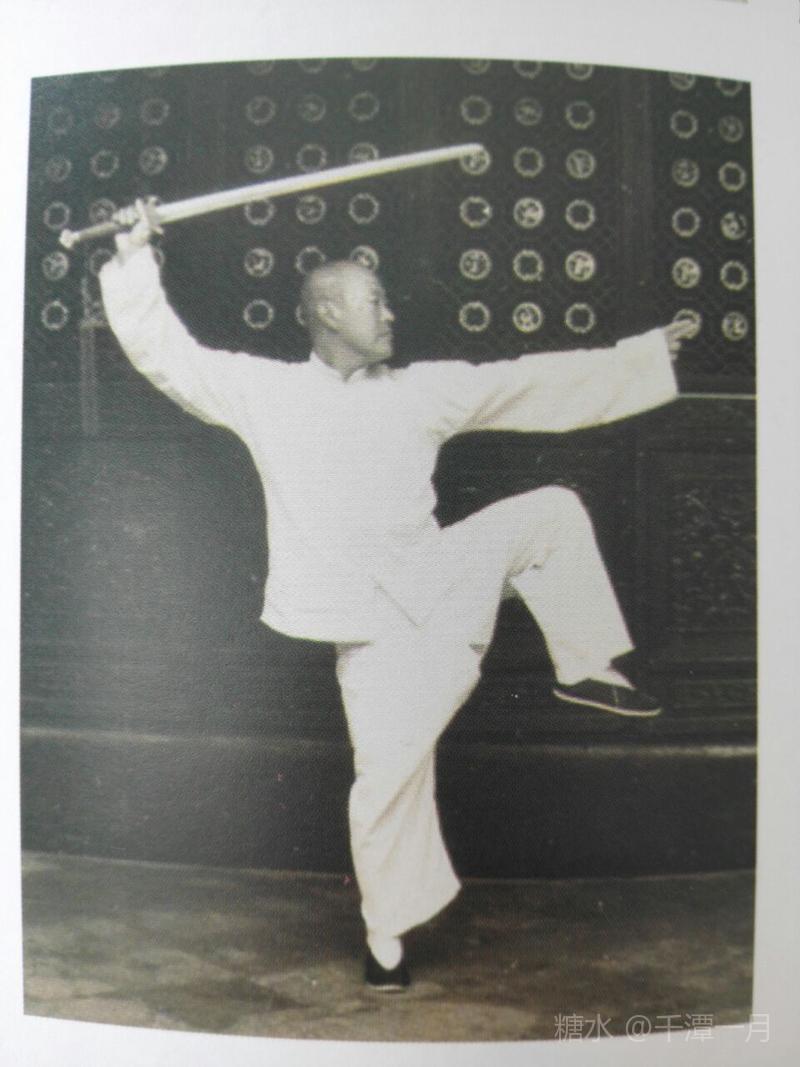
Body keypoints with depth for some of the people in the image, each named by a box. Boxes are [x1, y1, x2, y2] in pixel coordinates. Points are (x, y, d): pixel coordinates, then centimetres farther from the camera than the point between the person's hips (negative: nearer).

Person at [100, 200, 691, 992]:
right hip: (378, 624, -4)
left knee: (549, 512, -5)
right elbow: (165, 353, 2)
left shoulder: (426, 389, 7)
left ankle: (586, 669, 9)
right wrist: (134, 259, -6)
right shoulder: (264, 390, 0)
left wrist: (649, 356, 8)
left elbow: (543, 384, 7)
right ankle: (386, 932, 25)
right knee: (391, 774, -3)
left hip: (441, 583, 4)